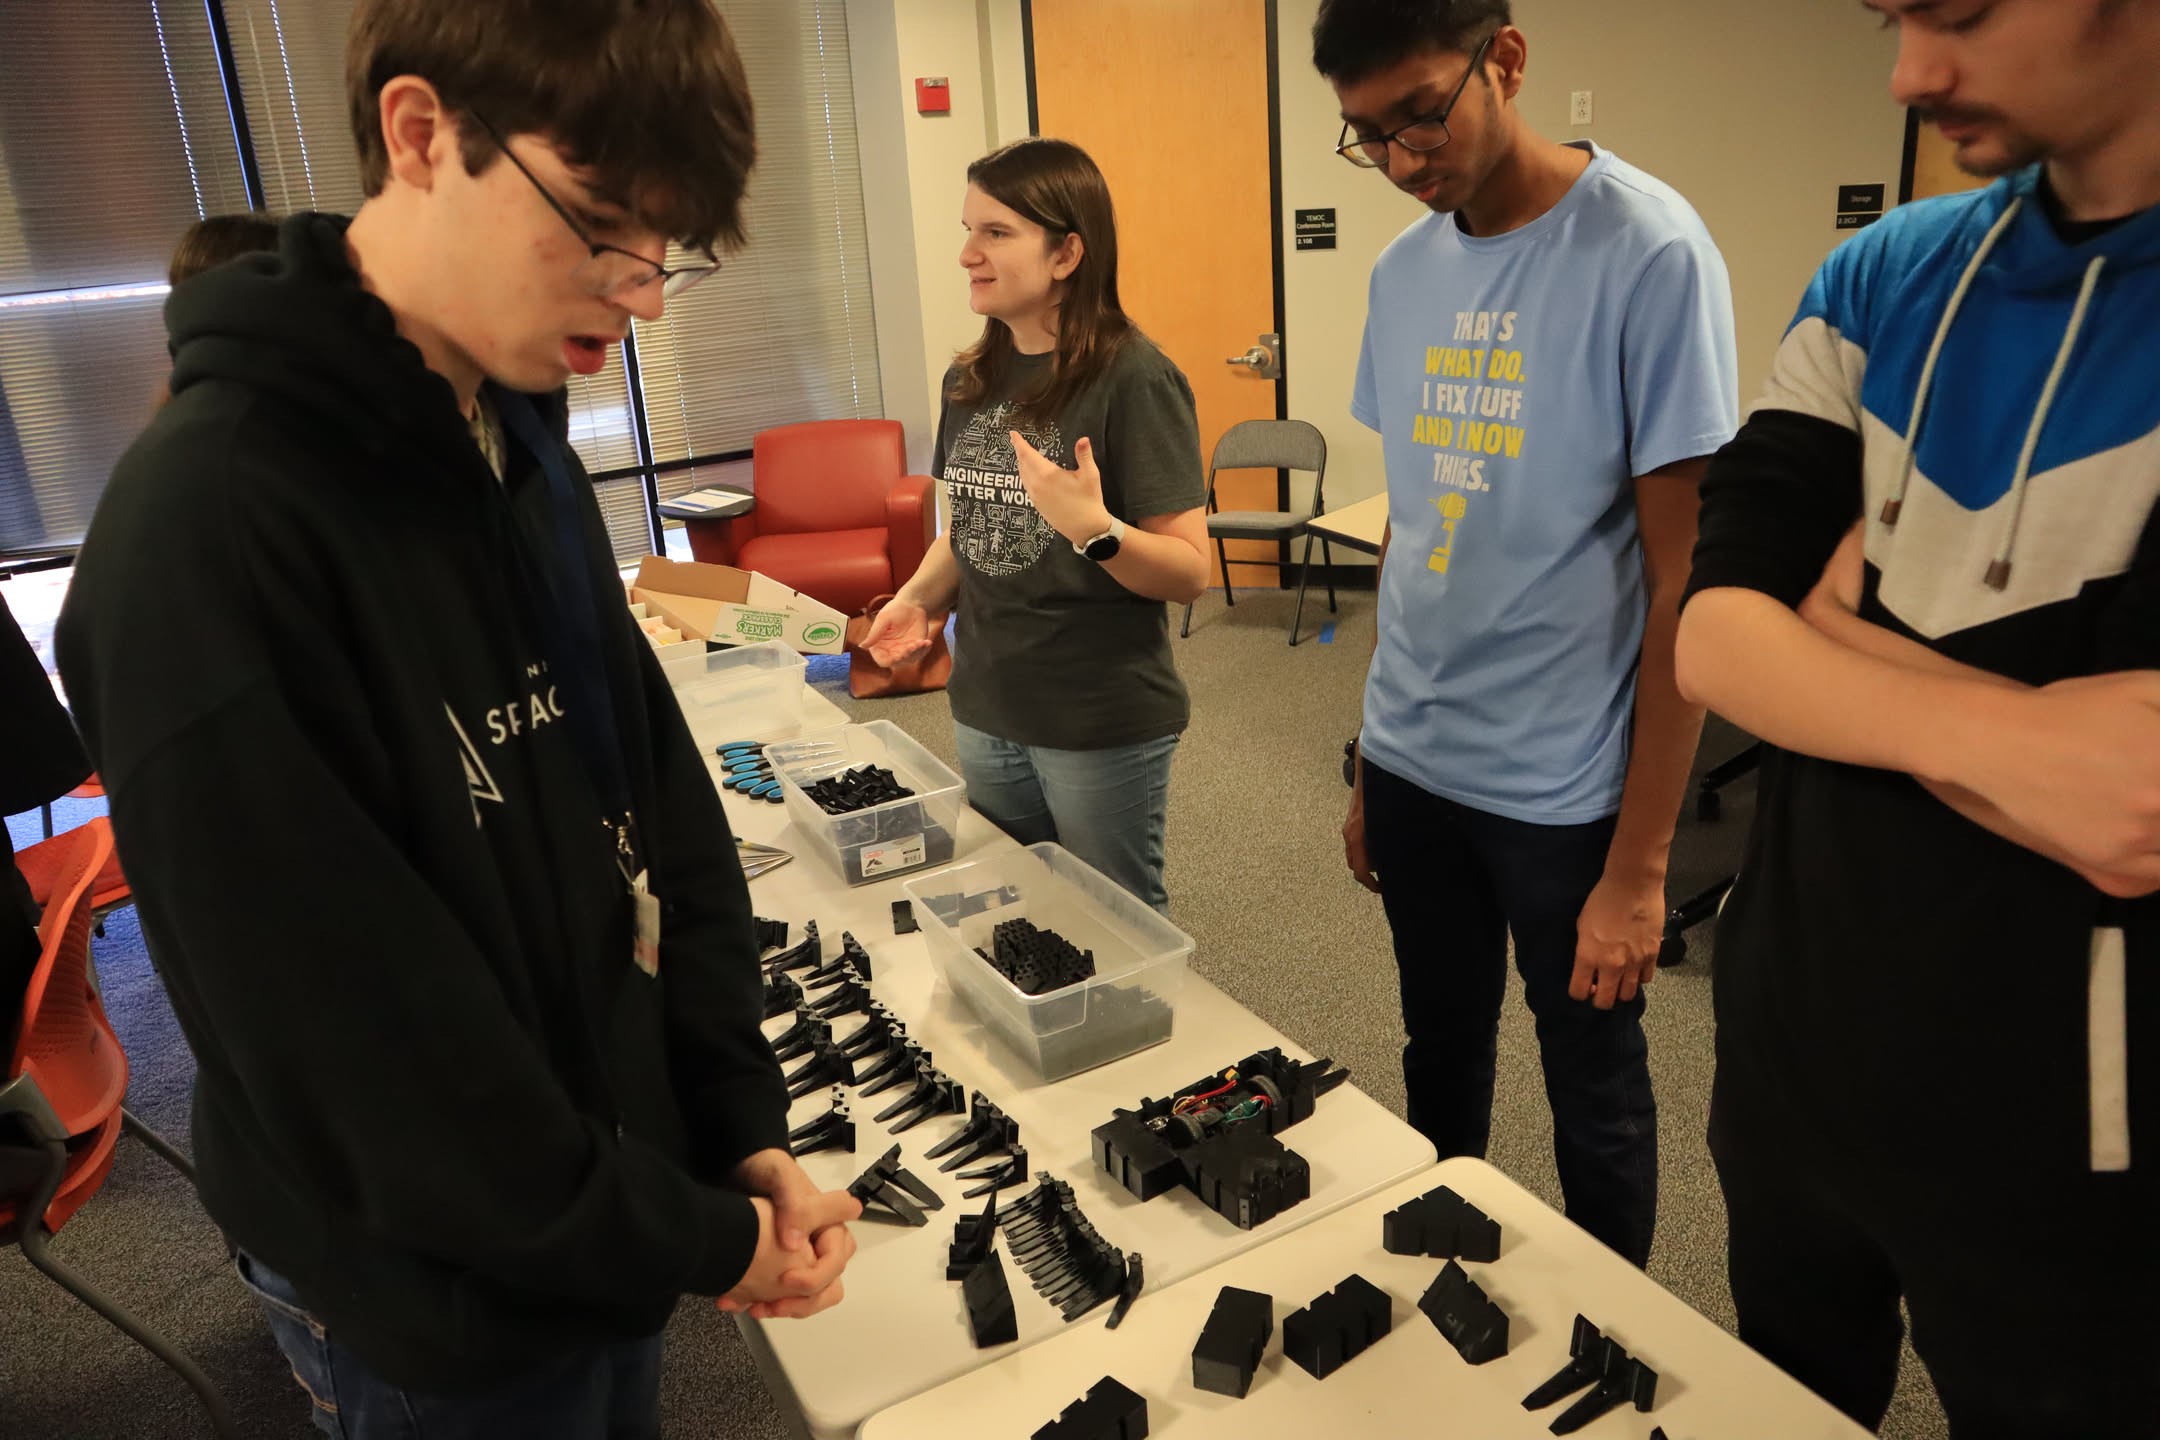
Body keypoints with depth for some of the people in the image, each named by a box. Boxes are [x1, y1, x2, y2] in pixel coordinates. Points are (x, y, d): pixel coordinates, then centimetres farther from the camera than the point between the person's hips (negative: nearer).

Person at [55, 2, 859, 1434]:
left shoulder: (521, 454, -1)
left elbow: (661, 809, 0)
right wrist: (694, 1238, -15)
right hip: (443, 1314, -6)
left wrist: (743, 1129, -5)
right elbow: (370, 1057, -25)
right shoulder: (210, 526, -27)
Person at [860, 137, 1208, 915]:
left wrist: (1094, 529, -34)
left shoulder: (1134, 379, -16)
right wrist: (918, 597, -1)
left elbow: (1190, 571, -18)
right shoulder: (970, 379, 3)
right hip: (983, 711, 6)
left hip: (1105, 723, -6)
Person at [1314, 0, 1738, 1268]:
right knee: (1441, 1055, 20)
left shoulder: (1650, 253, -13)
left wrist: (1639, 865, -13)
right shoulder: (1403, 270, 4)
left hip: (1565, 787, -5)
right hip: (1413, 766, 5)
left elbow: (1685, 586, -13)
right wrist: (1371, 758, 13)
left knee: (1592, 1087, 12)